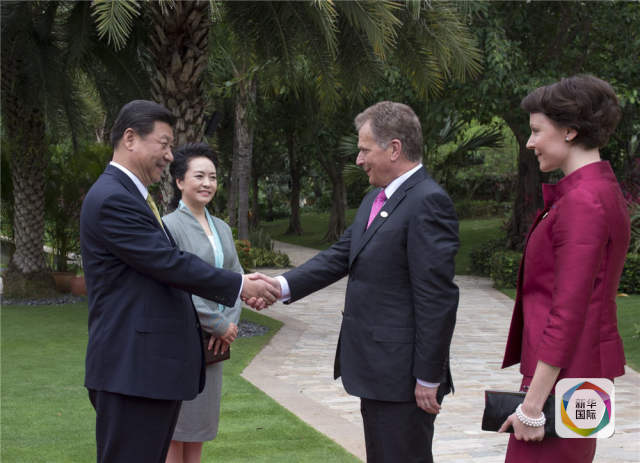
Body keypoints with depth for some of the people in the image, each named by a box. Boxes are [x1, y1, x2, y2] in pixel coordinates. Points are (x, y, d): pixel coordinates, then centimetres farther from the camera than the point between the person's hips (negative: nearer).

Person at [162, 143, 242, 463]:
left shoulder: (222, 229, 13)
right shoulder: (169, 226, -11)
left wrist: (231, 322, -5)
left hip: (214, 342, 7)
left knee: (197, 431, 12)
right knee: (173, 435, -1)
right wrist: (219, 325, -12)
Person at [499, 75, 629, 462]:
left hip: (564, 372, -10)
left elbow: (568, 310, -22)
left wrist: (533, 403, -20)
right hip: (585, 369, 10)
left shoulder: (582, 202, -19)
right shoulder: (601, 190, 12)